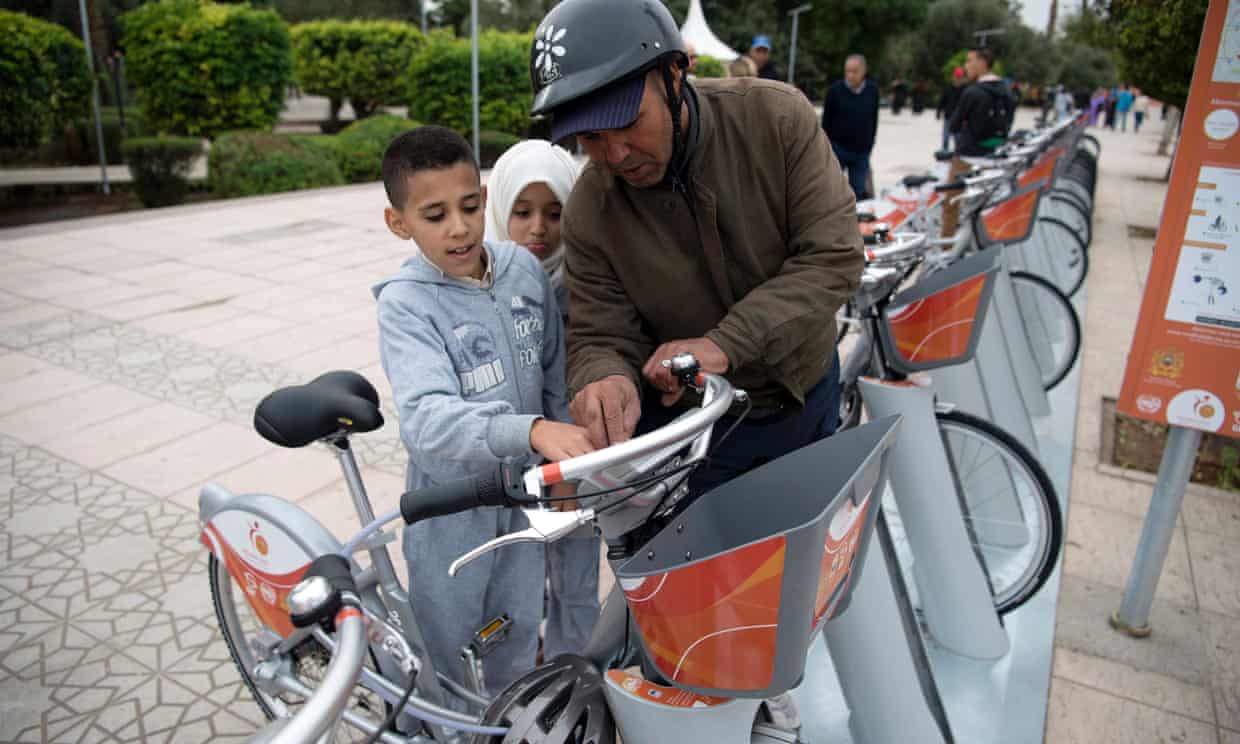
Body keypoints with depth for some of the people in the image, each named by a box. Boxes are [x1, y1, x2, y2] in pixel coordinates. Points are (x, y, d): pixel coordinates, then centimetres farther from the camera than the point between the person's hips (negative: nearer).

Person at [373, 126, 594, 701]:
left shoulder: (524, 268, -8)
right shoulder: (405, 304, -22)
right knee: (449, 658, 19)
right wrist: (534, 431, -52)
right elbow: (427, 419, -37)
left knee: (517, 645, 23)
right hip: (453, 502, -3)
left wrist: (569, 454, 6)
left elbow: (556, 373, 3)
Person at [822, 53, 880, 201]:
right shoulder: (835, 90, -5)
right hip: (837, 148, -2)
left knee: (858, 191, 7)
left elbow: (874, 121, 10)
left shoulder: (873, 91, 2)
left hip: (861, 152, 2)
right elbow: (826, 120, -1)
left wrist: (869, 146, 9)